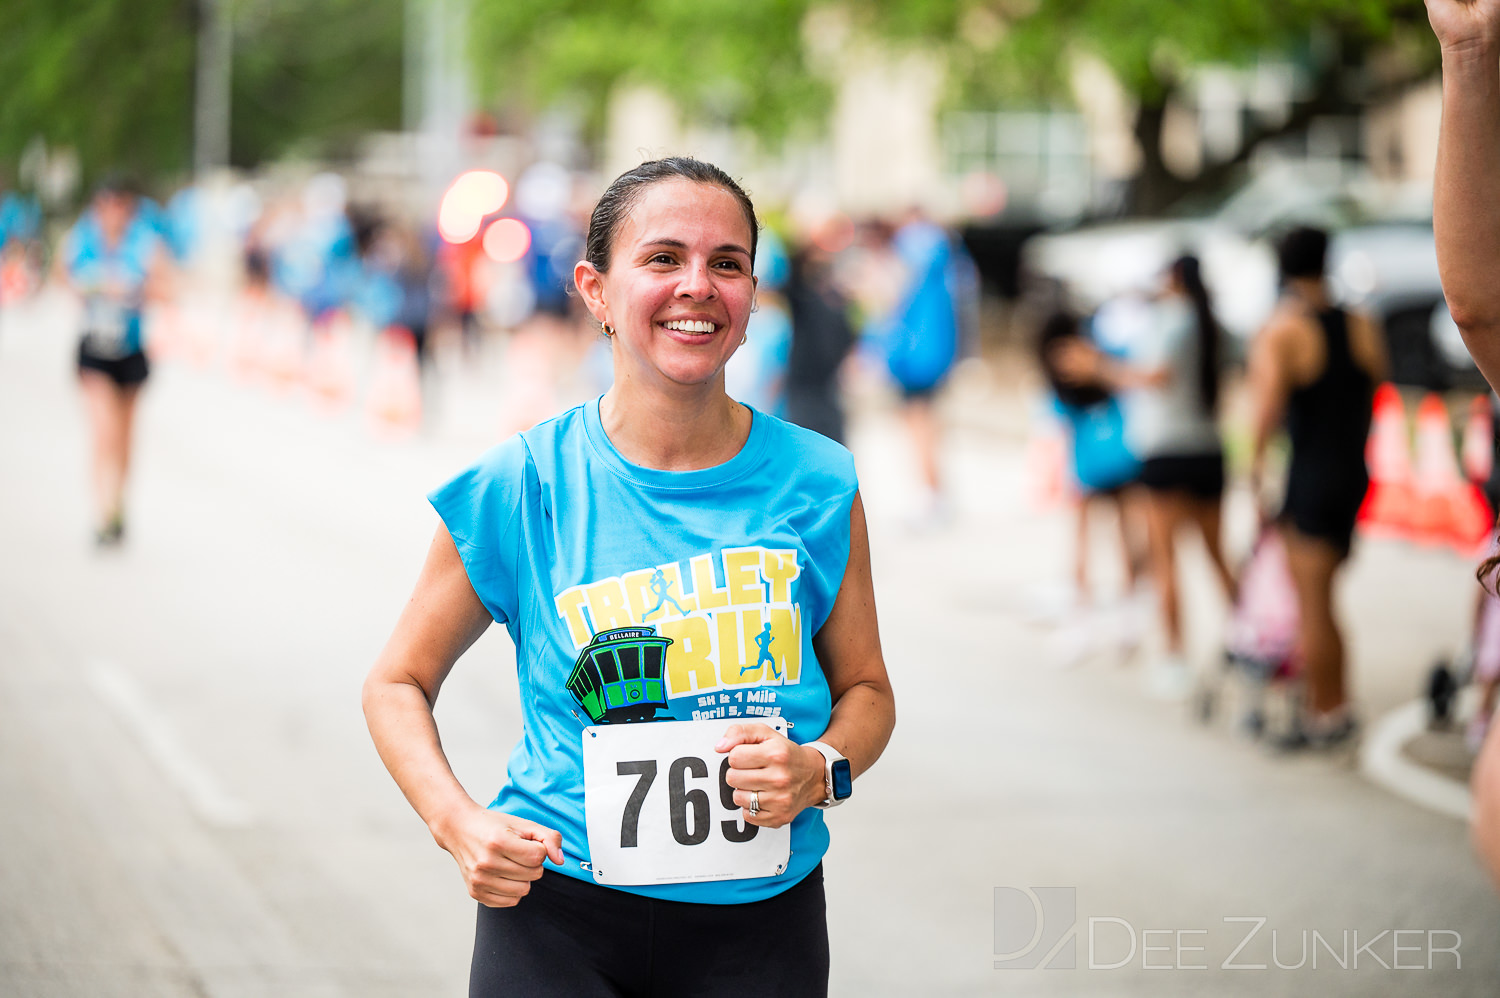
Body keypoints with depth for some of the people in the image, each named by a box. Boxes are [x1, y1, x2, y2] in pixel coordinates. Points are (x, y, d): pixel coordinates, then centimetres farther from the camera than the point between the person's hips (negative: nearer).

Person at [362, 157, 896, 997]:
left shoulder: (815, 484, -4)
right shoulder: (521, 487, -7)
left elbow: (865, 689, 8)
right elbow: (400, 682, 4)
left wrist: (821, 769, -13)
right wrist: (458, 823, -13)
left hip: (760, 926, 2)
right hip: (556, 920, -1)